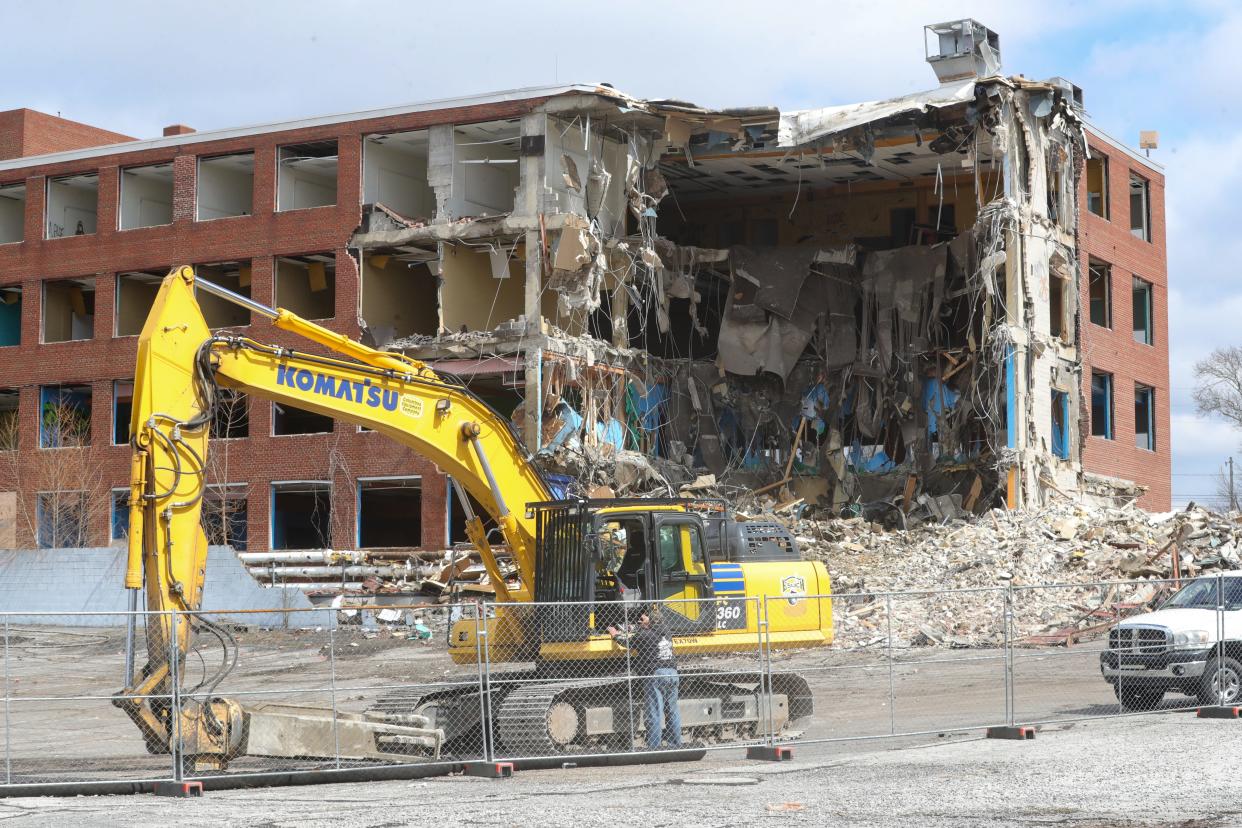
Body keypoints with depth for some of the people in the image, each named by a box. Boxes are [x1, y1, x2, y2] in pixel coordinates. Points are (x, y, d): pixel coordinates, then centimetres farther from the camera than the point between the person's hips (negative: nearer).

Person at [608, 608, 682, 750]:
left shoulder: (644, 635, -6)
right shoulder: (666, 633, 15)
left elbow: (628, 642, 9)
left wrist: (616, 635, 27)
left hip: (655, 675, -7)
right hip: (672, 673, 7)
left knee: (654, 713, -5)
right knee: (672, 711, 13)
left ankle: (654, 747, -7)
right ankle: (676, 744, 15)